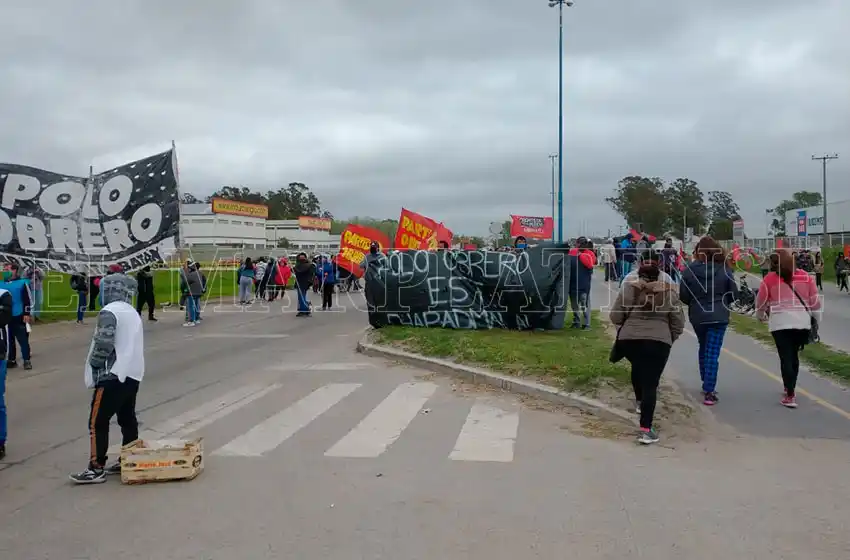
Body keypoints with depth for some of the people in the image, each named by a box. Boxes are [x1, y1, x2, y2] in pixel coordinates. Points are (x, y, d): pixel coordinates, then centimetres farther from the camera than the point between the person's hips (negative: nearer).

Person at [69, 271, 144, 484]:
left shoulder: (109, 312, -13)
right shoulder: (133, 312, 16)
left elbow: (104, 343, -22)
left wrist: (94, 365, -6)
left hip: (112, 375, -9)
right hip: (132, 374, 9)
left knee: (98, 421, -4)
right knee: (128, 419, 13)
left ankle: (96, 468, -2)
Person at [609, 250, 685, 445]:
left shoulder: (629, 287, 0)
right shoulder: (668, 290, 3)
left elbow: (615, 316, 1)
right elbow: (678, 321, 6)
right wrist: (670, 338, 24)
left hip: (629, 338, 2)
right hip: (659, 340, -2)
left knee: (637, 368, 31)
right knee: (651, 382, -3)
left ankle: (640, 402, 50)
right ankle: (646, 429, -10)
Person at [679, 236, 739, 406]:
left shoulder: (689, 270, -10)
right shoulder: (724, 270, -9)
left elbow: (683, 297, -7)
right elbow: (734, 294, -3)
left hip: (697, 317, 2)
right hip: (719, 316, -2)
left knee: (704, 348, 23)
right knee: (713, 353, -1)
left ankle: (706, 384, 32)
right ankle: (709, 392, -6)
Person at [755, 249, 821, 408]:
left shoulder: (770, 279, -1)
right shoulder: (805, 276, 6)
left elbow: (761, 302, 7)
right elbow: (815, 300, 8)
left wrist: (761, 316, 26)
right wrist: (816, 318, 22)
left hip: (780, 323, -3)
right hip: (802, 322, 3)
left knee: (785, 358, 0)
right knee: (794, 355, 19)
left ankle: (790, 395, -6)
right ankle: (790, 387, 33)